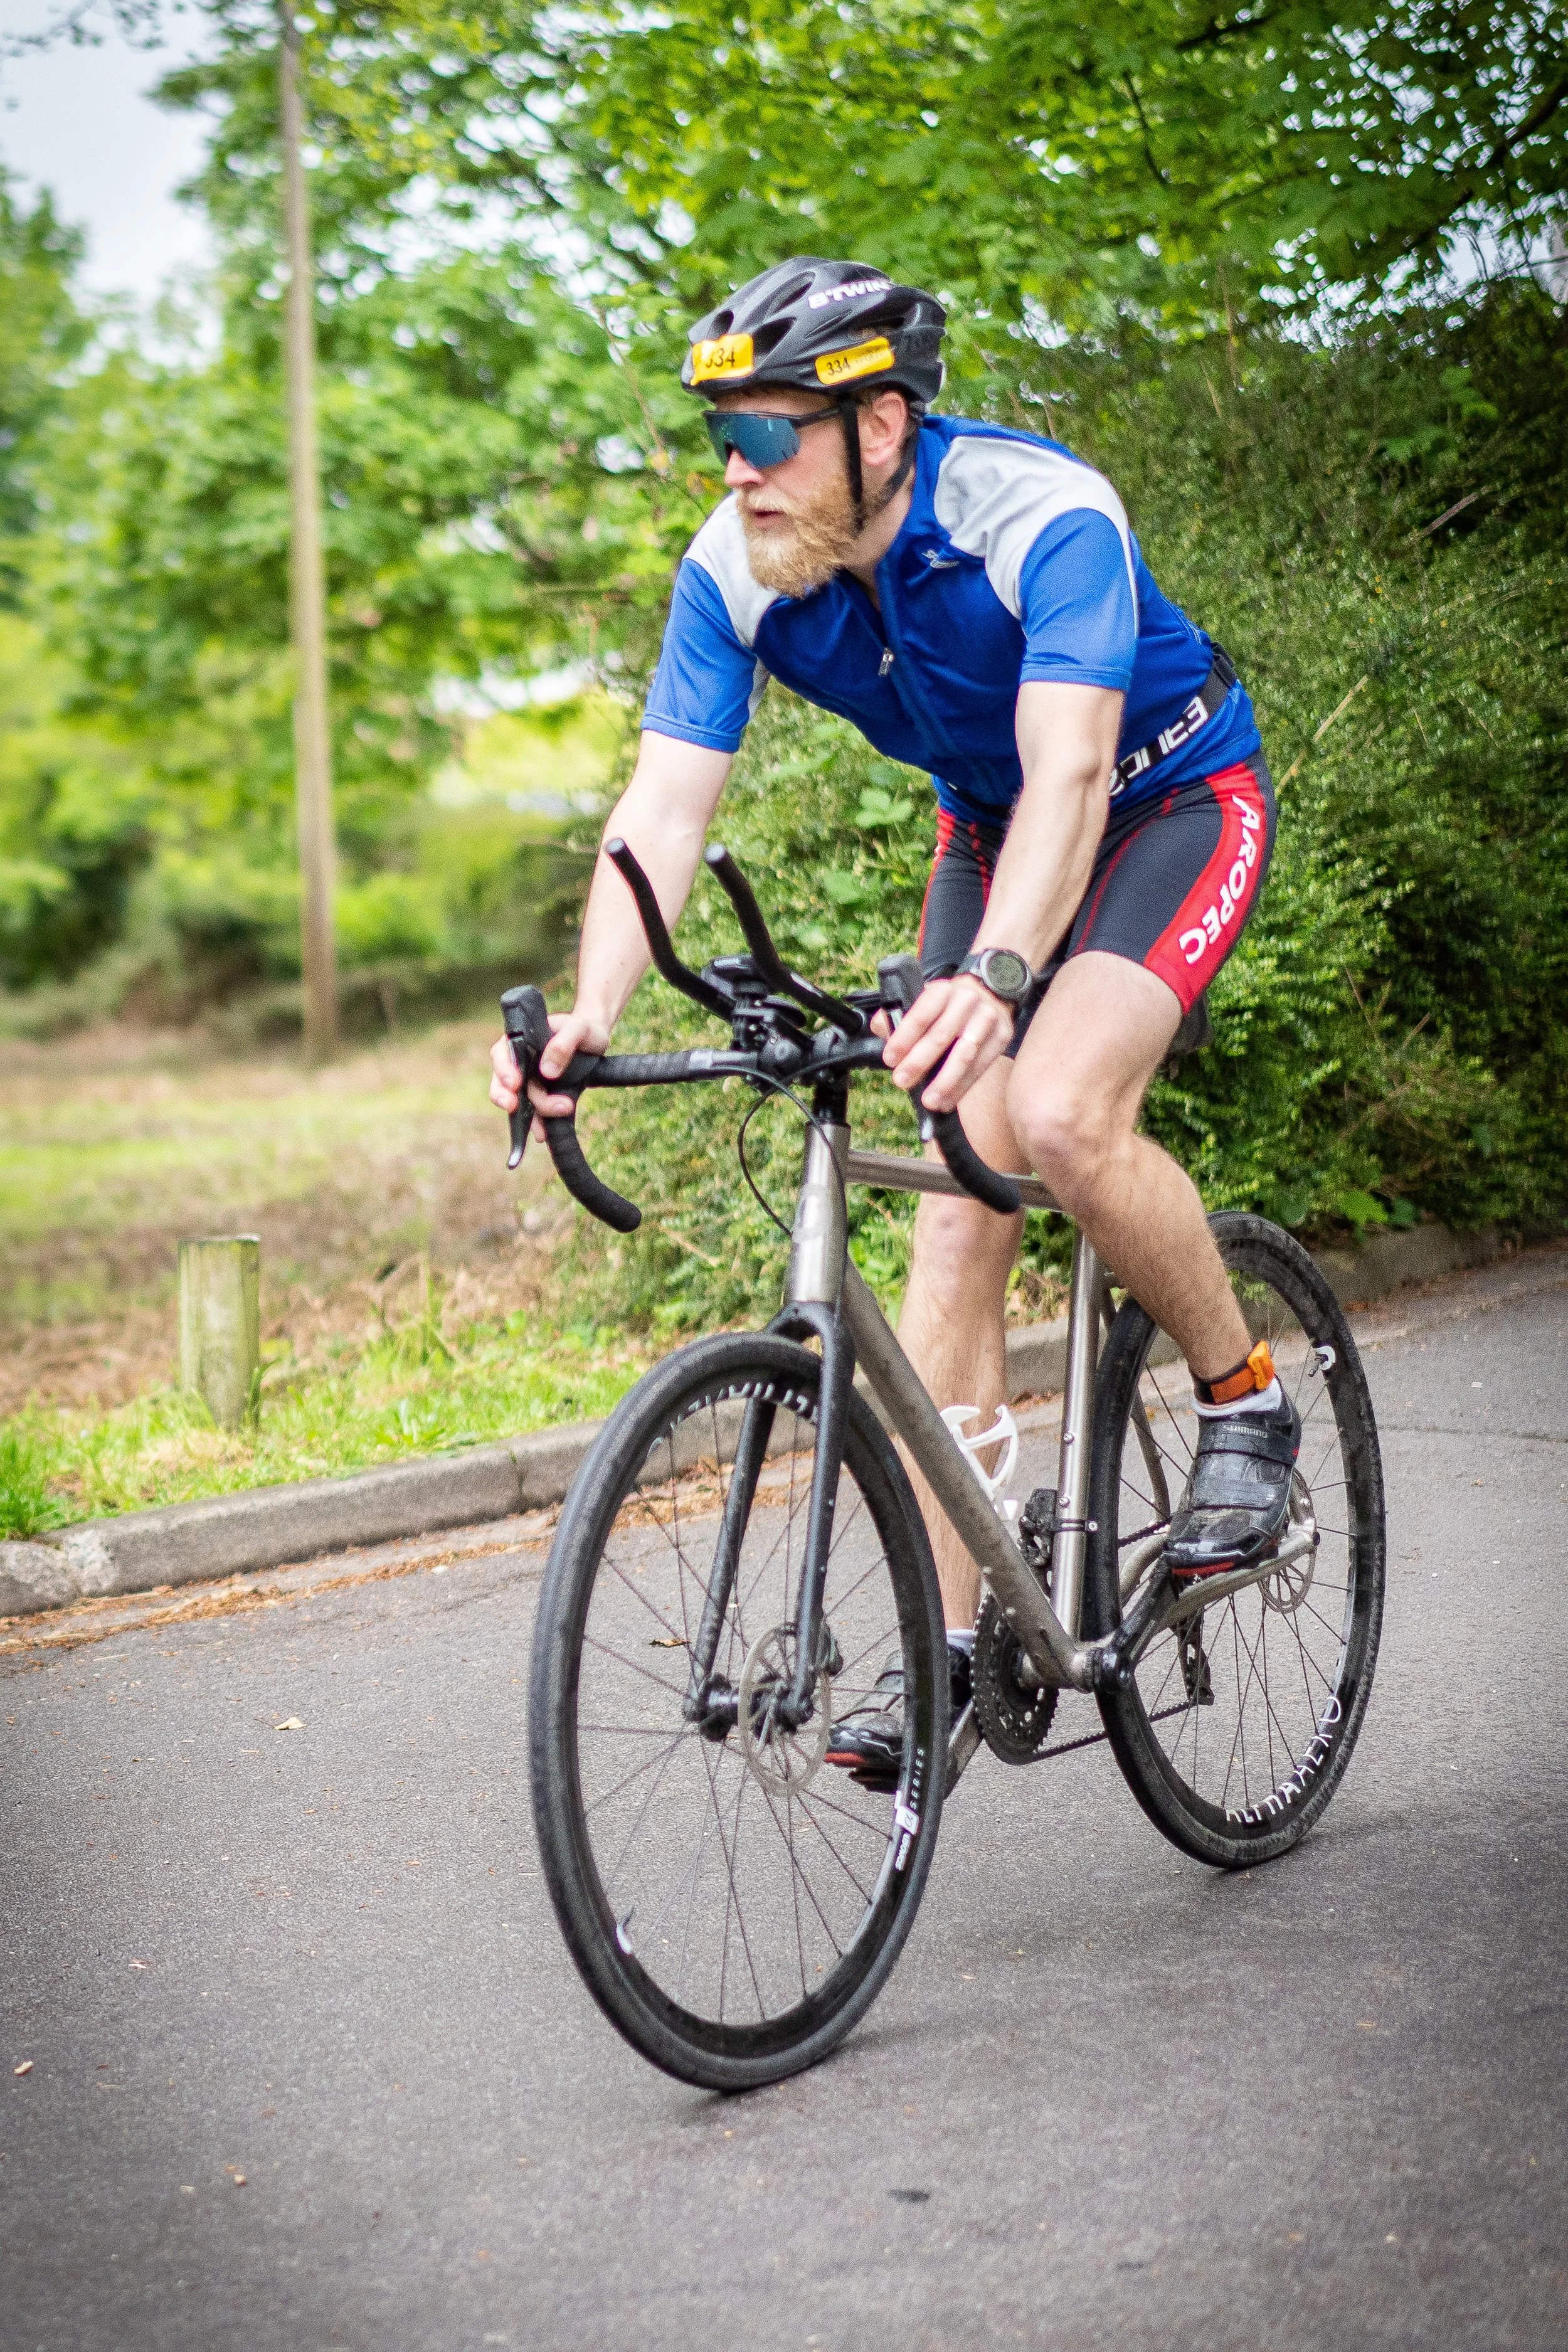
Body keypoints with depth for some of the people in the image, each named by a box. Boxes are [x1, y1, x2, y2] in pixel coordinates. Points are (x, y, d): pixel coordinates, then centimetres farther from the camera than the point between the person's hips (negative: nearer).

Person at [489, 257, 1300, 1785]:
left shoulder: (1045, 516, -33)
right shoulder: (736, 571, -18)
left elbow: (1072, 777, -45)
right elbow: (665, 806, -23)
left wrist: (992, 981, -62)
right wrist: (591, 1013, -41)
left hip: (1174, 802, -5)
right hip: (987, 828, 5)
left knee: (1058, 1115, -30)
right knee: (957, 1211, -6)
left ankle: (1245, 1405, -3)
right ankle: (949, 1639, -1)